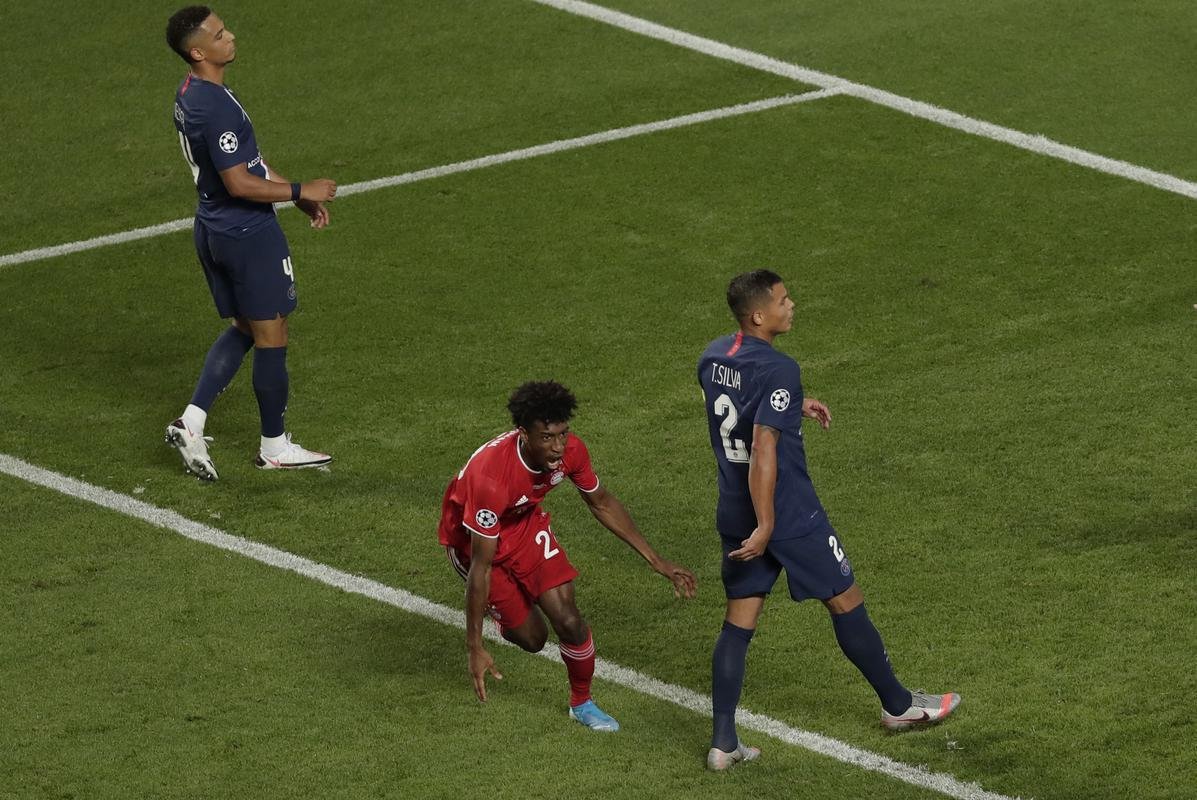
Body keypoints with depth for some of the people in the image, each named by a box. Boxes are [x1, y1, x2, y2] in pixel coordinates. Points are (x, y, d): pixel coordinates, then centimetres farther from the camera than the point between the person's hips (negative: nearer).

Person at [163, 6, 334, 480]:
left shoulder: (190, 94, 7)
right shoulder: (216, 107, -26)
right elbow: (240, 184, -25)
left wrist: (299, 197, 16)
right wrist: (300, 192, -15)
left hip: (214, 228, 10)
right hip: (248, 234, -10)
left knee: (243, 329, 20)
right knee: (271, 337, 4)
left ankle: (192, 422, 12)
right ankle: (274, 447, 16)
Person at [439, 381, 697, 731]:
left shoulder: (570, 451, -24)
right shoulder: (491, 476, -41)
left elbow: (602, 503, -1)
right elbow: (481, 566, -33)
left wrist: (656, 561, -1)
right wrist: (475, 648, -29)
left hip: (526, 524, 4)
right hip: (472, 539, -4)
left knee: (569, 621, -8)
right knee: (531, 638, -1)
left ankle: (582, 703, 19)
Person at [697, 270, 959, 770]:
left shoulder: (713, 357, 3)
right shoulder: (777, 371, -23)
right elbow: (763, 449, -28)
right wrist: (766, 527, -26)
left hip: (733, 515, 7)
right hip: (790, 515, -7)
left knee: (739, 622, 9)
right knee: (846, 603, 10)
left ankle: (723, 743, 4)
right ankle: (898, 705, 27)